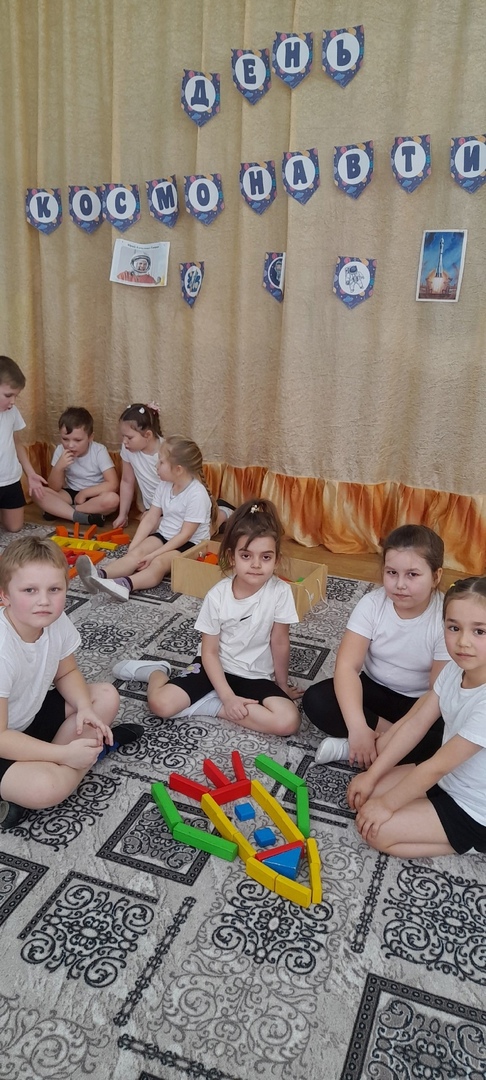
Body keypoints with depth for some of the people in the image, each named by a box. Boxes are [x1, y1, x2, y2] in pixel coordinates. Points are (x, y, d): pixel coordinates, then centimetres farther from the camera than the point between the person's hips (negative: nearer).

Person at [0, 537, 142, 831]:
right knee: (44, 787, -34)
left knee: (106, 696, 1)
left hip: (32, 714, 8)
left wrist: (84, 708, -13)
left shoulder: (57, 622, -13)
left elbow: (66, 673, 6)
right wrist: (65, 754, -28)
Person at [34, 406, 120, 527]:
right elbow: (54, 488, -8)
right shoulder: (60, 450, -9)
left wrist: (84, 493, -21)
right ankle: (85, 517, -26)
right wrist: (59, 467, -26)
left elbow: (113, 484, -23)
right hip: (71, 494, 3)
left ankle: (60, 511, -21)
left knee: (112, 499, -36)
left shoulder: (99, 451, -17)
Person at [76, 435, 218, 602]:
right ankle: (101, 576, -45)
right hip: (164, 535, 6)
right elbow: (150, 519, 2)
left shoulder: (197, 494, -21)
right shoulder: (164, 485, 1)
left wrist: (153, 554, -25)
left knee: (159, 562, -33)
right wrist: (131, 549, -8)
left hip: (190, 544, -6)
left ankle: (125, 584, -59)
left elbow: (185, 535, -23)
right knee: (136, 553, -21)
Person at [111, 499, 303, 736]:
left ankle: (209, 705, -11)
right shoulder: (217, 595, -17)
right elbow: (210, 652, -11)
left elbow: (280, 644, -8)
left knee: (288, 721, -25)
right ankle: (157, 671, 17)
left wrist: (283, 686, 3)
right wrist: (227, 696, -18)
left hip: (256, 676, 1)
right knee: (160, 703, -19)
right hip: (215, 667, -1)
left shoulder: (280, 592, -19)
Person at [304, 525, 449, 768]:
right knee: (316, 699, -22)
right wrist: (358, 728, -36)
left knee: (443, 738, -34)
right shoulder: (372, 604, -16)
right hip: (374, 689, 2)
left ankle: (351, 749, -22)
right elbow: (347, 666, -22)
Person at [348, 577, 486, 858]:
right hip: (447, 779, 7)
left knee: (376, 830, -14)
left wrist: (386, 804, -14)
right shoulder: (455, 669, -10)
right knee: (366, 791, 2)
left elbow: (436, 767, -26)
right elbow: (415, 723, -2)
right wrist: (371, 776, -1)